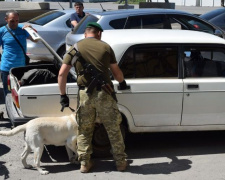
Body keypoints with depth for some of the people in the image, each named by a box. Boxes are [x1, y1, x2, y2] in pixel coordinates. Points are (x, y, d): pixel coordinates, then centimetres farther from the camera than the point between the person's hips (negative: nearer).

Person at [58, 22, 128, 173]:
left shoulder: (75, 48, 6)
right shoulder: (105, 47, 5)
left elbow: (62, 73, -1)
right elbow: (117, 72, 10)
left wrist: (63, 95, 6)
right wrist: (122, 83, 30)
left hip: (85, 94, 1)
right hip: (104, 94, -1)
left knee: (84, 131, 15)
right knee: (114, 129, 11)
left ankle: (85, 163, 19)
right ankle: (121, 162, 19)